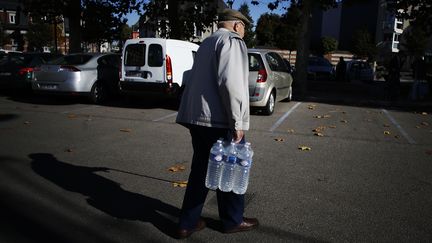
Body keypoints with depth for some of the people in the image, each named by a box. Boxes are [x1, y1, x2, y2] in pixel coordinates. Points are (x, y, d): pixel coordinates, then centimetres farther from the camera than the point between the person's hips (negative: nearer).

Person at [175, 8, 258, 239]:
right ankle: (233, 220, 24)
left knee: (200, 169, 15)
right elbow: (231, 82, -21)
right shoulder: (232, 41, -7)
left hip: (196, 116, 8)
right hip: (219, 120, -8)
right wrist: (237, 121, -18)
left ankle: (187, 223, 20)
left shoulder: (207, 43, 22)